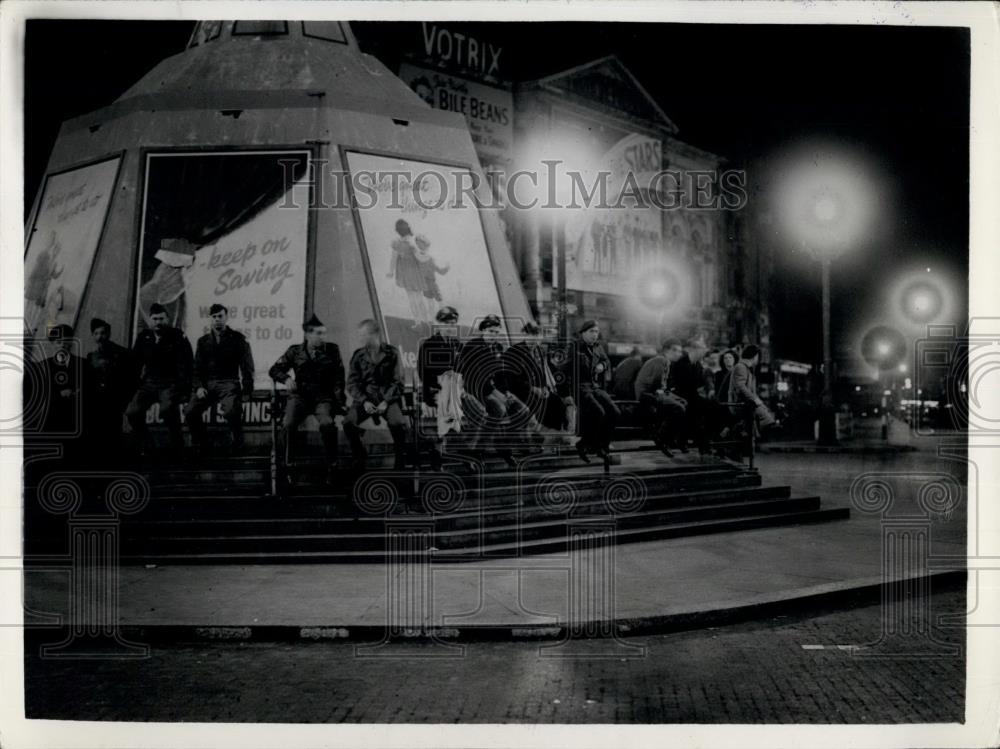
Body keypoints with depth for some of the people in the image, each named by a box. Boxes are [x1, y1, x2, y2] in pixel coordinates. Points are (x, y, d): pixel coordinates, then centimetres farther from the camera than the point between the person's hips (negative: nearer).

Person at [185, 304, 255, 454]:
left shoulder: (237, 339, 7)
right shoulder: (203, 341, 16)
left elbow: (247, 366, 3)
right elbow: (198, 367, 14)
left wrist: (247, 388, -9)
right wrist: (199, 387, -3)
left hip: (229, 383, -3)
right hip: (208, 384, 3)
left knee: (231, 412, -31)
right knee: (191, 411, -20)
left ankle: (238, 446, -6)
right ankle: (200, 446, 3)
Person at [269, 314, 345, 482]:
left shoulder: (332, 350, 7)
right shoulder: (295, 351, 9)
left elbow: (338, 379, 7)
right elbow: (274, 370, 14)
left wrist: (340, 402, -3)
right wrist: (286, 378, -8)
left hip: (323, 396, -1)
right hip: (300, 395, 1)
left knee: (327, 423, -33)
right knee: (288, 424, -29)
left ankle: (331, 467, -18)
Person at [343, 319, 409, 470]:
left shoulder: (391, 353, -1)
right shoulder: (358, 355, 3)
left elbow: (398, 382, -1)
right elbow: (352, 384, 2)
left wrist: (386, 402, -16)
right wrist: (364, 401, -15)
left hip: (388, 397, -2)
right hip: (365, 397, 2)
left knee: (398, 423, -30)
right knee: (348, 422, -25)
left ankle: (400, 461, -6)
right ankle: (359, 457, -1)